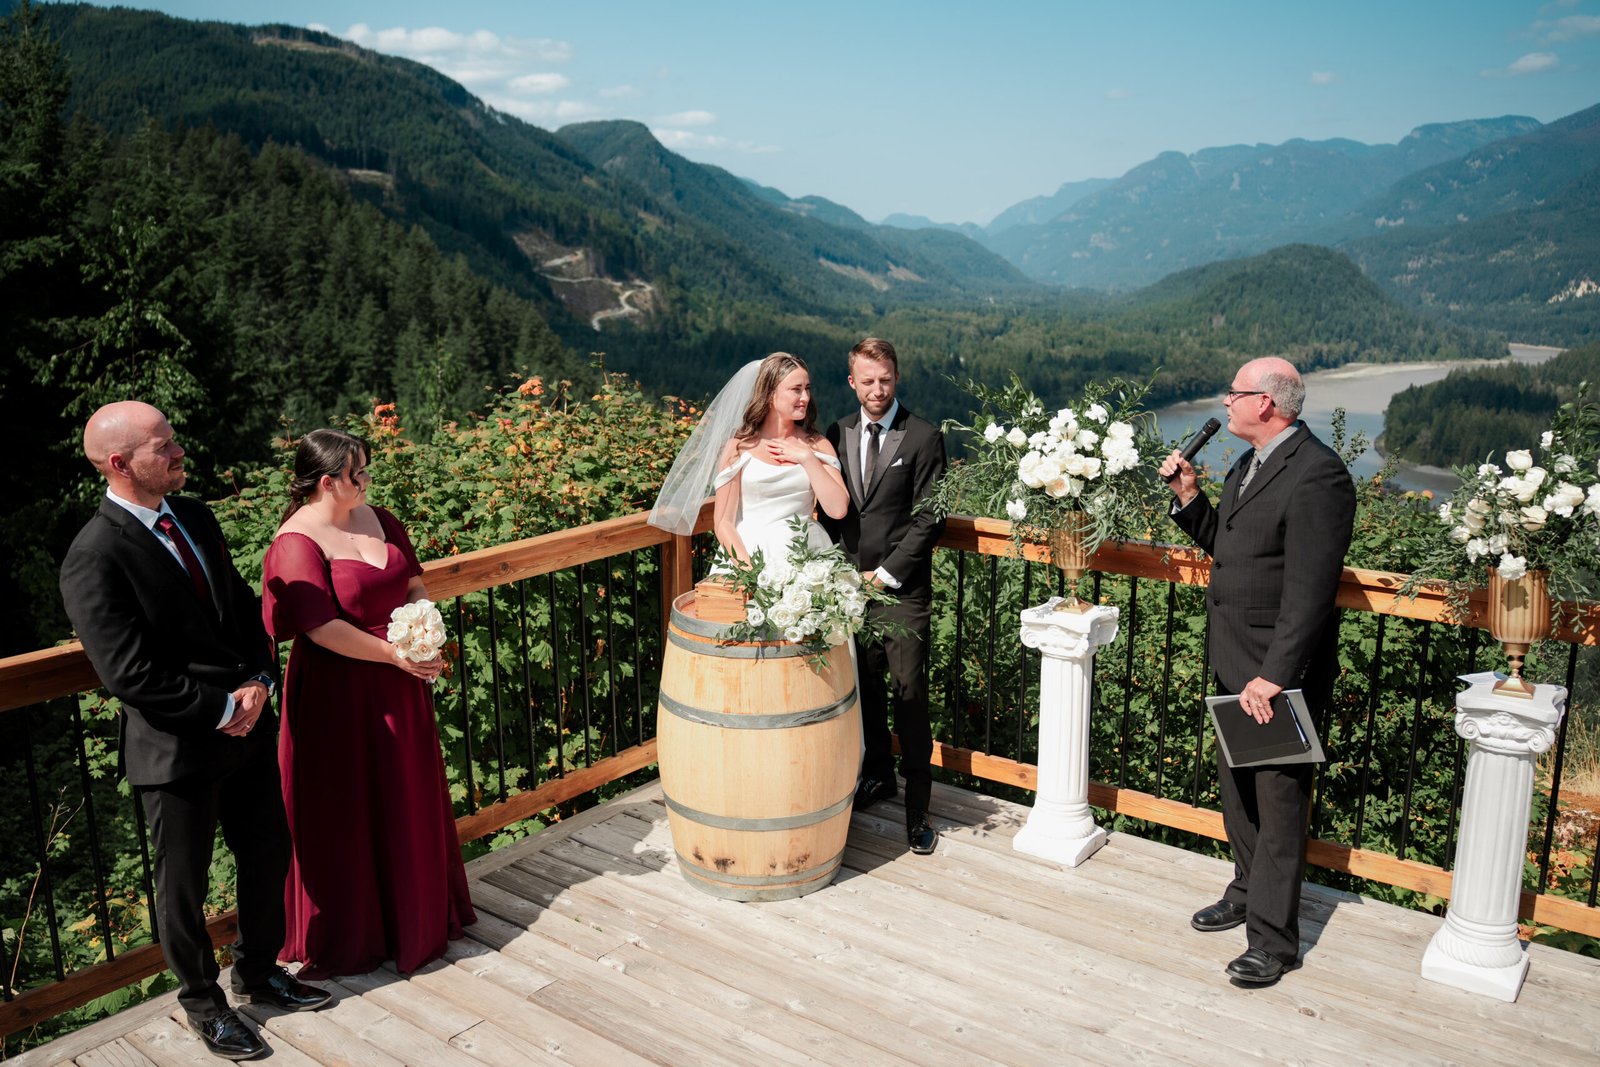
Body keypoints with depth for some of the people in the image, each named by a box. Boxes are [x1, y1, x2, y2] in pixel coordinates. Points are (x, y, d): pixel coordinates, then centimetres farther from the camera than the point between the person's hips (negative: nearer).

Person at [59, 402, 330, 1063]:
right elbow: (128, 673, -21)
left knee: (267, 857, 19)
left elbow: (242, 606, 11)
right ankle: (203, 1002, 36)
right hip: (177, 748, -7)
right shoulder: (94, 557, -20)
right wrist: (221, 709, -15)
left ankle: (258, 972, 42)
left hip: (248, 725, 7)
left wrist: (259, 681, -4)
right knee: (184, 885, 13)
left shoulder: (194, 517, 4)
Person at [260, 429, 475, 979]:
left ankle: (420, 913, 38)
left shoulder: (377, 518, 5)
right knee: (346, 816, 7)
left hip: (398, 687, 7)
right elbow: (322, 628, -24)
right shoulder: (297, 542, -18)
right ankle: (350, 937, 25)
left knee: (409, 802, 19)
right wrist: (394, 655, -20)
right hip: (338, 697, -7)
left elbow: (414, 584, 10)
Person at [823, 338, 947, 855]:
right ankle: (879, 774, 36)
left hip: (902, 590, -4)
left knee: (909, 695, -4)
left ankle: (917, 809, 5)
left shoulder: (924, 438, -5)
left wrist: (885, 574, -9)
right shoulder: (837, 434, 9)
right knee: (863, 686, 15)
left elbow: (929, 518, -7)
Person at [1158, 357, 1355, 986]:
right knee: (1236, 786, 22)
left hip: (1279, 674, -10)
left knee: (1279, 802, 2)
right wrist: (1188, 497, 4)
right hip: (1234, 663, 10)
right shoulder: (1249, 464, 10)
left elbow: (1310, 592, -24)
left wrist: (1273, 678, -26)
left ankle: (1273, 939, 14)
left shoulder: (1317, 475, -20)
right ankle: (1248, 893, 41)